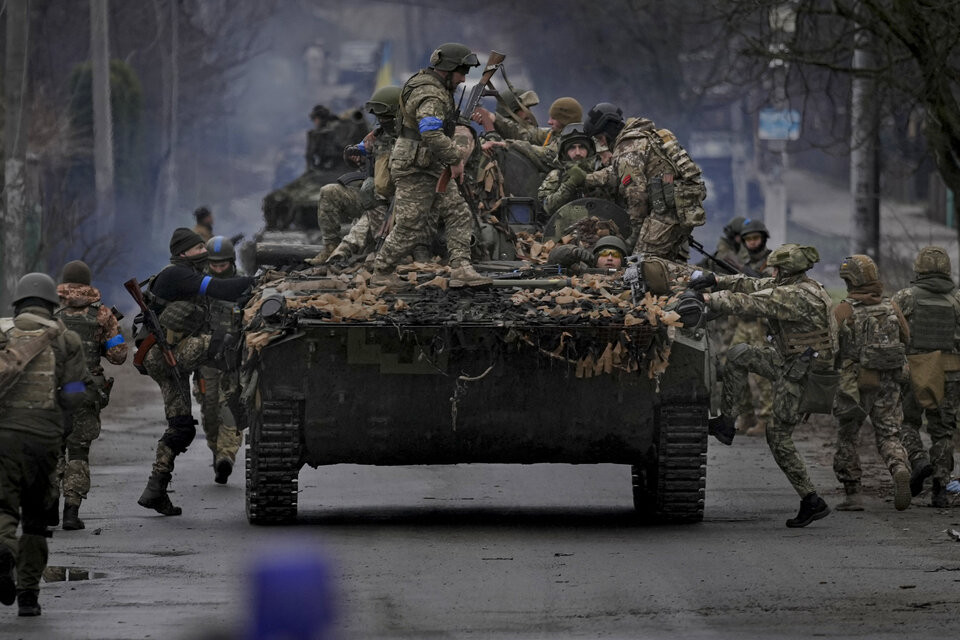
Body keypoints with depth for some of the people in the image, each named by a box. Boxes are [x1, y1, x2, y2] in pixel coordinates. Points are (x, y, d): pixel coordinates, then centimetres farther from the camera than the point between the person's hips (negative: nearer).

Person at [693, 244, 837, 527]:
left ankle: (812, 501, 4)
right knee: (739, 354, 15)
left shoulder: (796, 297, -26)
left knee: (780, 437, -1)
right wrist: (716, 280, 0)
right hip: (788, 360, 10)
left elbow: (749, 304, -26)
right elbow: (754, 286, 8)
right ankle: (726, 423, 19)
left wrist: (708, 299, -16)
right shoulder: (798, 286, 4)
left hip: (799, 376, -10)